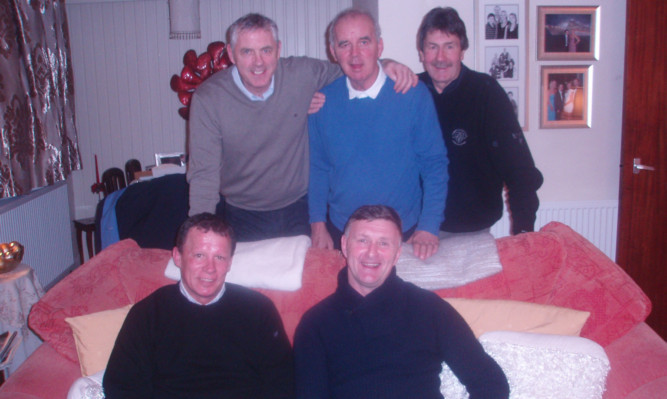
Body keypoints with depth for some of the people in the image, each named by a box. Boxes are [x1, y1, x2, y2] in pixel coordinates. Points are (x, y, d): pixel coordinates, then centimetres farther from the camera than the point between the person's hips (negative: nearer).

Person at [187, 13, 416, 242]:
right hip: (241, 218, -1)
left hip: (300, 210, 2)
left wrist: (385, 65, -14)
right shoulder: (208, 98, -16)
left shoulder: (303, 74, -12)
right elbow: (204, 173, -16)